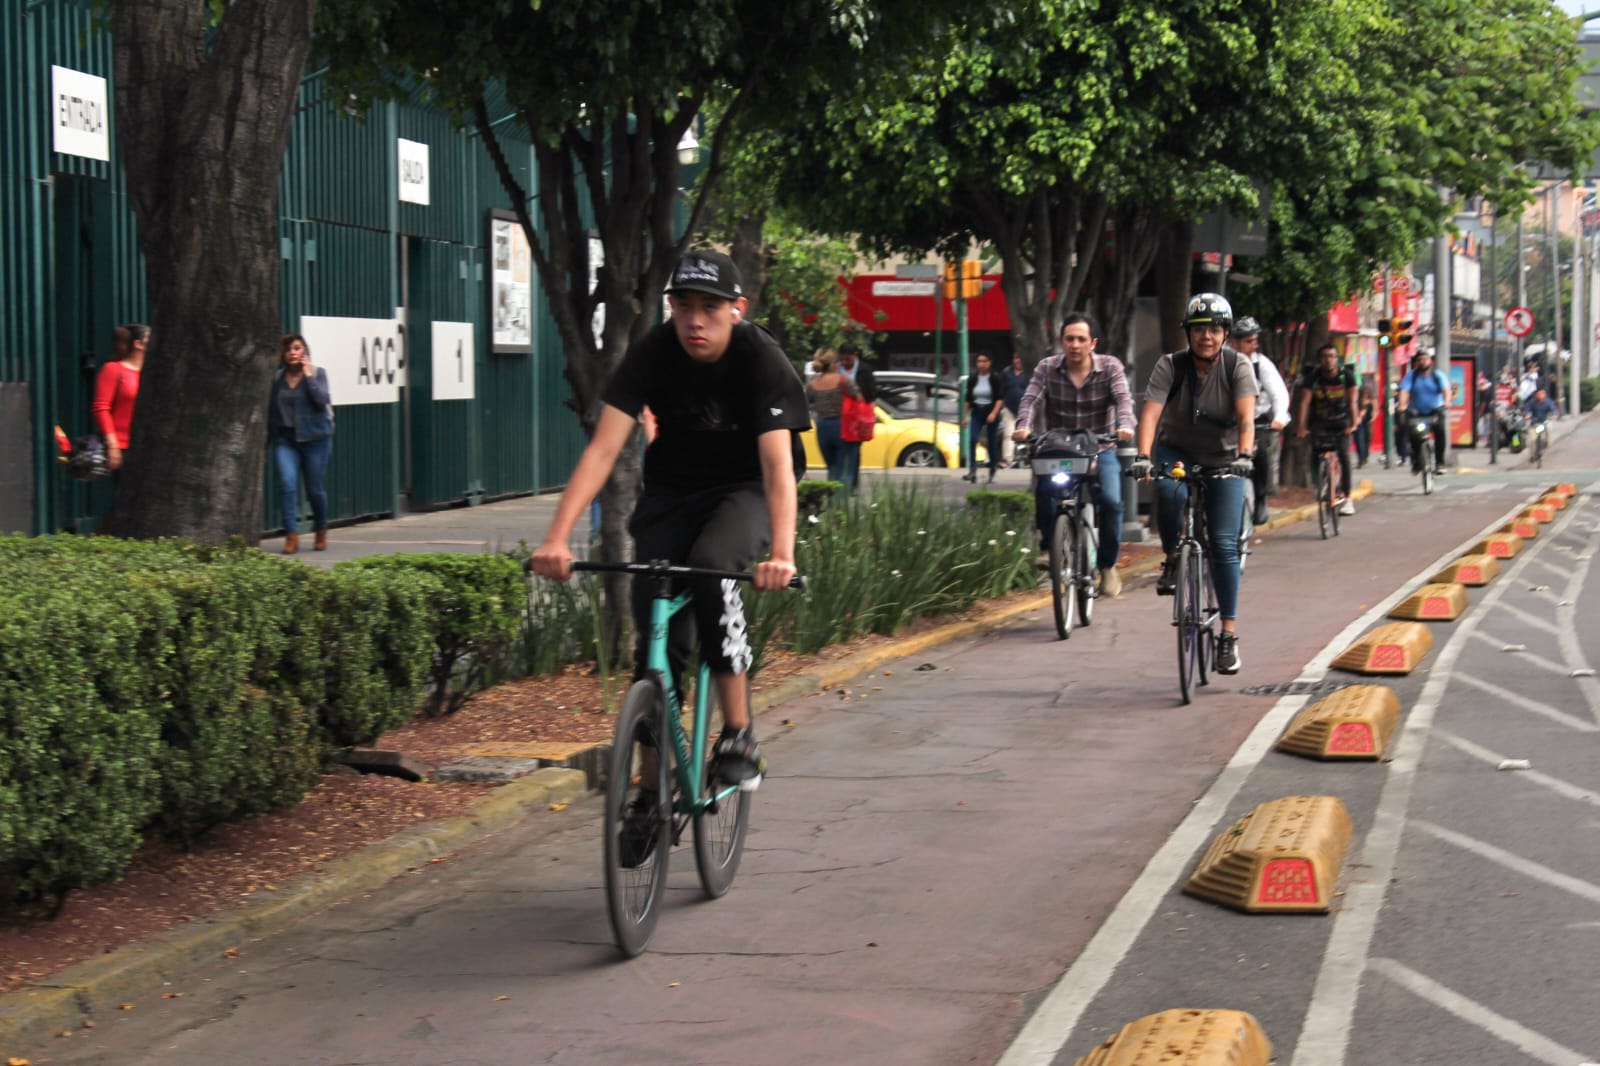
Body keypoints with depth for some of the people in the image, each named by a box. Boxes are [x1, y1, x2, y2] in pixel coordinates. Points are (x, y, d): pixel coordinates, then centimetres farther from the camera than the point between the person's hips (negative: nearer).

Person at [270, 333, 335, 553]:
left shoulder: (317, 373, 0)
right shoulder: (277, 378, 7)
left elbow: (322, 399, -17)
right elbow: (271, 411, 12)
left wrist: (308, 374, -14)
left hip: (314, 438, -2)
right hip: (285, 438, 2)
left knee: (314, 489, 6)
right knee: (287, 483, -17)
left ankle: (321, 531, 31)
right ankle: (292, 536, -16)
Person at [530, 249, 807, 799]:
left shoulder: (762, 360, -24)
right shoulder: (651, 354, -19)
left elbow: (778, 462, -34)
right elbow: (604, 447, -25)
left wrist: (782, 554, -51)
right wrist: (556, 537, -38)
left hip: (745, 490, -3)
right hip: (672, 490, 3)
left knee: (711, 568, -33)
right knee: (656, 635, -7)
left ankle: (738, 736, -24)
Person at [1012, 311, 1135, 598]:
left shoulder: (1110, 367, -4)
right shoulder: (1047, 368, -1)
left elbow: (1123, 398, -18)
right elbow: (1031, 399, -14)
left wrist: (1125, 425, -40)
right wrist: (1023, 426, -35)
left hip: (1100, 448, -1)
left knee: (1111, 499, -24)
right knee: (1044, 492, -28)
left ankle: (1107, 566, -5)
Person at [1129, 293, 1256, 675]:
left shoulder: (1237, 367, -15)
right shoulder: (1171, 365, -15)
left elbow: (1246, 415, -29)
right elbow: (1151, 412, -26)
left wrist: (1244, 455, -47)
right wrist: (1143, 457, -42)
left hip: (1223, 460, 0)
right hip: (1177, 451, 0)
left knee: (1223, 544, -8)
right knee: (1169, 492, -36)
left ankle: (1229, 634, -2)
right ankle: (1172, 558, -9)